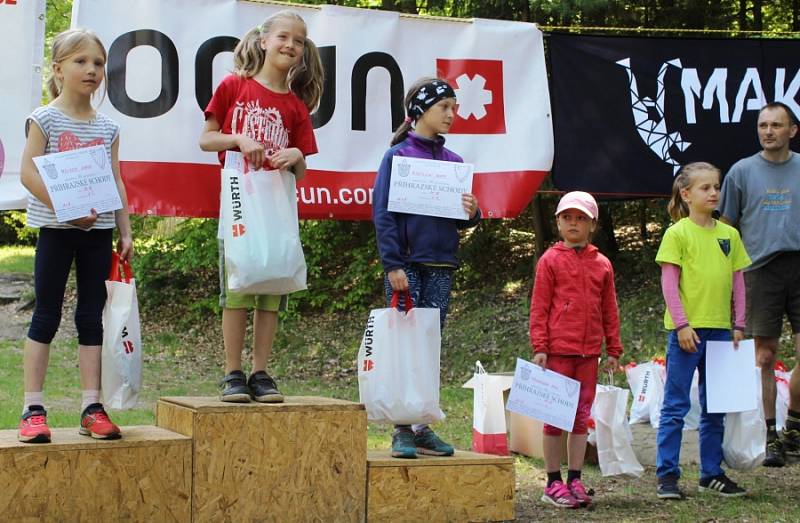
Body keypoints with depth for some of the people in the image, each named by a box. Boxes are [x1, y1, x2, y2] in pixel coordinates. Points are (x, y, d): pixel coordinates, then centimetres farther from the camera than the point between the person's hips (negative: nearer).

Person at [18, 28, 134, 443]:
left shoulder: (107, 128, 11)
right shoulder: (45, 119, -3)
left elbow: (116, 183, 12)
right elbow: (28, 172, -11)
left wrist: (125, 232, 5)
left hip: (98, 230, 4)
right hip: (55, 229, -4)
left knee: (92, 317, 5)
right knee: (46, 315, -1)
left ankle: (91, 407, 8)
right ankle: (33, 408, 2)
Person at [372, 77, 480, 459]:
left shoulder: (453, 162, 13)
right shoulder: (398, 155, -3)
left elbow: (460, 219, 17)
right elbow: (382, 213, -8)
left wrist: (472, 212, -6)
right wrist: (393, 265, -15)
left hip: (440, 266, 5)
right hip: (407, 264, -5)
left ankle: (423, 428, 13)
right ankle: (402, 431, 1)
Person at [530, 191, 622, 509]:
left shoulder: (602, 264, 9)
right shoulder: (551, 260, -1)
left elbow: (609, 311, 12)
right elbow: (539, 307, -3)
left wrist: (613, 350, 10)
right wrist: (539, 347, -9)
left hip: (589, 352, 4)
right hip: (558, 350, -4)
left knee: (582, 417, 8)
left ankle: (575, 481, 15)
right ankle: (554, 483, 8)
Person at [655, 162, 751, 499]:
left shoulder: (729, 234, 10)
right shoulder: (677, 233, -5)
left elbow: (737, 281, 13)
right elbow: (669, 283, -8)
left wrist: (739, 324, 7)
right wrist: (682, 324, -14)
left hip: (721, 330, 5)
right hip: (687, 330, -5)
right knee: (676, 405, -1)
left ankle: (712, 473, 19)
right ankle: (667, 474, 3)